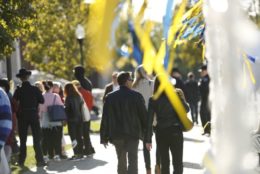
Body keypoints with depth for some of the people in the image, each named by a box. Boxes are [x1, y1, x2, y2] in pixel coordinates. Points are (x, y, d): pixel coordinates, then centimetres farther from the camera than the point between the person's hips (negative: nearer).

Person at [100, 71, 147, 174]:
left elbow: (105, 119, 0)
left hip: (116, 135, 3)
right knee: (132, 161, -6)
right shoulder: (136, 96, -6)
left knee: (121, 161, 17)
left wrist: (104, 137, 5)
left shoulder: (110, 97, 1)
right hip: (133, 134, -3)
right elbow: (144, 115, -2)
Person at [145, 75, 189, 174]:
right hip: (175, 132, -2)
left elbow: (149, 121, -9)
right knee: (177, 163, 5)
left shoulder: (153, 100, -7)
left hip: (161, 133, 2)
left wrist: (148, 139, -5)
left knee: (164, 163, 14)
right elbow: (186, 109, 2)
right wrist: (182, 98, 13)